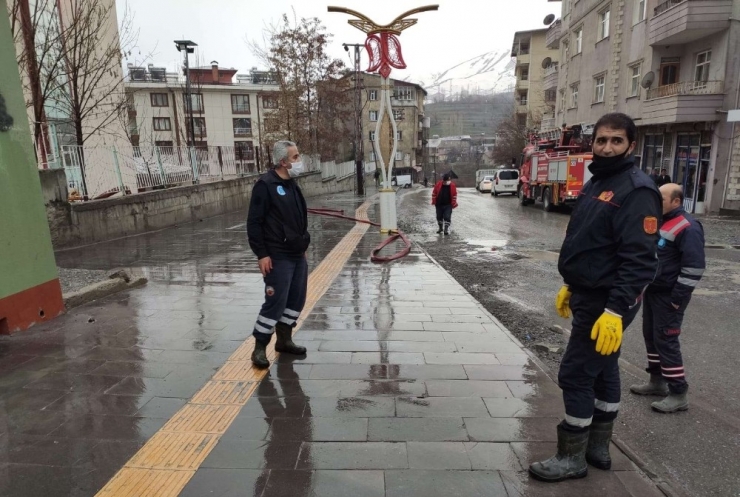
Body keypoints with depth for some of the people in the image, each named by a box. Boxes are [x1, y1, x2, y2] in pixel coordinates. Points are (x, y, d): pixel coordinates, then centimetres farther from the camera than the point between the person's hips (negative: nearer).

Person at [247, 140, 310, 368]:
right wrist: (261, 254, -18)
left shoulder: (291, 184, 12)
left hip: (298, 254, 9)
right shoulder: (265, 185, -13)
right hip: (278, 257, -8)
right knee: (275, 301, -5)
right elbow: (254, 223, -15)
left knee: (296, 299, 14)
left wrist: (303, 242, 18)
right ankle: (260, 348, 10)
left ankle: (284, 339, 30)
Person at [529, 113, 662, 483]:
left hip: (605, 303, -10)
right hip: (591, 296, 10)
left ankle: (571, 458, 13)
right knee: (602, 372, 18)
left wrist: (615, 310, -29)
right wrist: (571, 286, 20)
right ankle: (597, 448, 32)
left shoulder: (636, 190, -18)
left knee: (575, 376, -3)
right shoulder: (596, 183, 12)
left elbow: (638, 259, -25)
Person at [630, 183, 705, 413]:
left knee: (665, 340, -6)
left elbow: (694, 266, -21)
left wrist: (678, 297, -20)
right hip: (652, 291, 9)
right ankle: (657, 381, 28)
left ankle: (678, 394, 4)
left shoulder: (687, 227, -17)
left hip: (668, 296, -9)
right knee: (651, 336, 15)